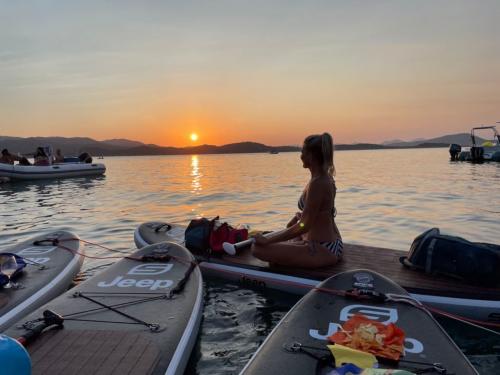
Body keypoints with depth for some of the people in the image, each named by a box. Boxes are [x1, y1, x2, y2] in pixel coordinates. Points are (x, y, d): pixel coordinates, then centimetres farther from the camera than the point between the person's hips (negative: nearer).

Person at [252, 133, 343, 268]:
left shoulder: (317, 183, -21)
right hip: (333, 245, 10)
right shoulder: (326, 178, 8)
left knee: (257, 248, -19)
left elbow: (304, 226, -23)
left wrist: (267, 240, -20)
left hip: (323, 251, -10)